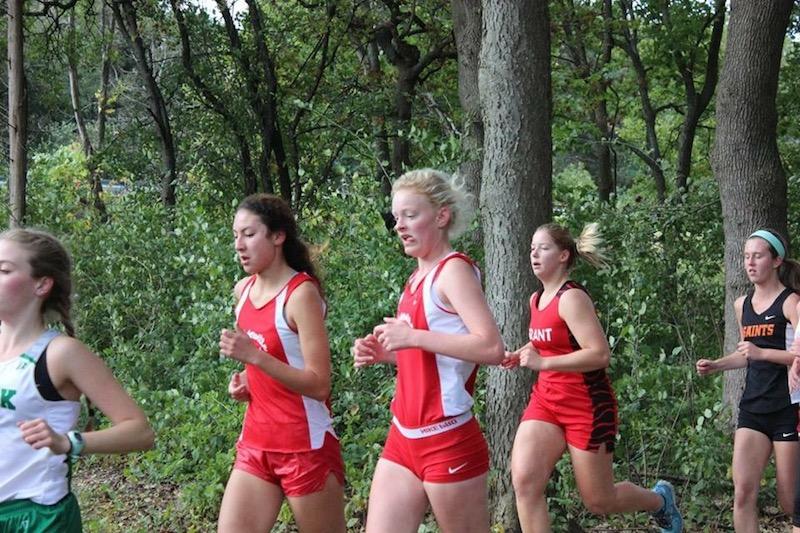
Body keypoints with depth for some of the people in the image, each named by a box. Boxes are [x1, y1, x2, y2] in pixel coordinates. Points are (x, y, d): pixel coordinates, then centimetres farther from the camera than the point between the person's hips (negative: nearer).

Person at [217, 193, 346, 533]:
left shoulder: (301, 293, -16)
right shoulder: (243, 291, 7)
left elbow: (320, 385, -20)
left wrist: (254, 355, -27)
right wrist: (245, 382, 4)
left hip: (306, 447, -7)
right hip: (256, 444, 7)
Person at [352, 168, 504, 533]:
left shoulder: (454, 270, -12)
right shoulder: (417, 278, 13)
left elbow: (492, 348, -24)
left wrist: (413, 337, -23)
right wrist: (386, 353, 7)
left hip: (448, 443, -8)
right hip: (403, 438, 8)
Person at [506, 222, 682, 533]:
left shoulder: (572, 298, -17)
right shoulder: (536, 299, 8)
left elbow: (600, 354, -25)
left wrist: (542, 363, -26)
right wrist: (522, 355, 7)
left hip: (588, 407, -7)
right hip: (546, 401, 7)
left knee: (599, 501, 6)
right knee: (524, 481, -14)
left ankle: (660, 500, 38)